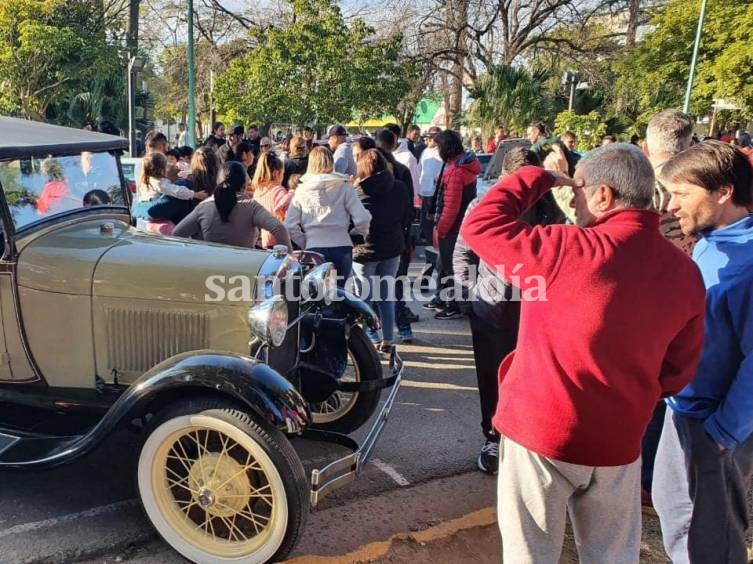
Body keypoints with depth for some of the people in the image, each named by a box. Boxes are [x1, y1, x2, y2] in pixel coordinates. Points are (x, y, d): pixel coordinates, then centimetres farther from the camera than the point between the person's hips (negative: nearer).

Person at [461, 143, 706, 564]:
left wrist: (538, 179, -3)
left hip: (541, 432, -5)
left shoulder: (570, 251, -23)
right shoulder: (685, 272, -4)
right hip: (620, 441, 5)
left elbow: (480, 225, -13)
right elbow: (678, 371, 5)